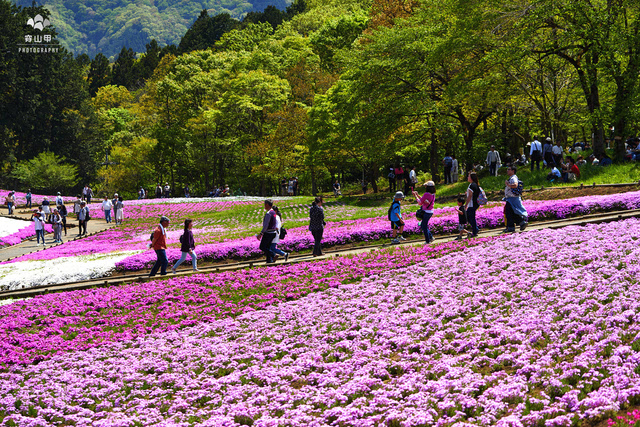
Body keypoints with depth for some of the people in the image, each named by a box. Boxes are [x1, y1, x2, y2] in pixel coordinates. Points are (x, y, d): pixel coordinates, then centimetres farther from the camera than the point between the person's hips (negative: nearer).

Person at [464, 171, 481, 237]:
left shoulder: (471, 185, -17)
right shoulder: (476, 185, 13)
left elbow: (470, 196, -20)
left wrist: (466, 205, -17)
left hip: (472, 204, -10)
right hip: (475, 204, 10)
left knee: (471, 218, -3)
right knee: (468, 217, 16)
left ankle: (474, 233, 1)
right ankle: (476, 229, 15)